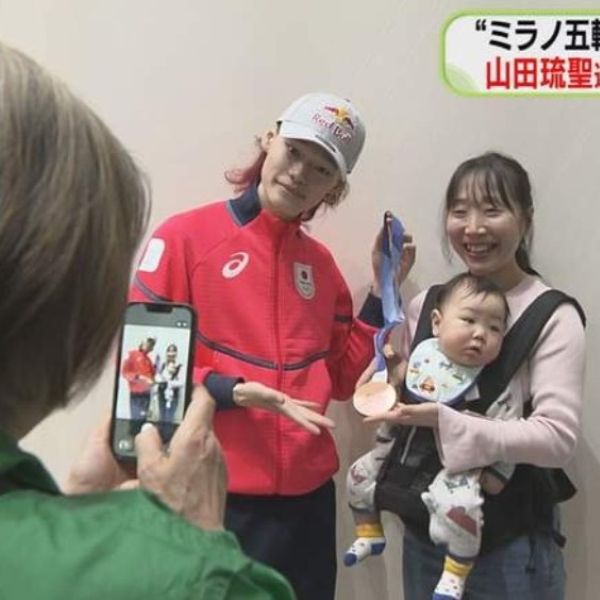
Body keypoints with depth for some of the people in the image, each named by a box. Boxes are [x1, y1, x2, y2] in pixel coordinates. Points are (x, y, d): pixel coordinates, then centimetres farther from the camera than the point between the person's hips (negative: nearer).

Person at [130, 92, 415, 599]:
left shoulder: (320, 263, 8)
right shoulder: (185, 236, -7)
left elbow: (340, 378, 9)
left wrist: (383, 286, 4)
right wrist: (236, 392, -20)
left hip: (308, 496, 5)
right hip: (217, 496, -5)